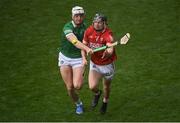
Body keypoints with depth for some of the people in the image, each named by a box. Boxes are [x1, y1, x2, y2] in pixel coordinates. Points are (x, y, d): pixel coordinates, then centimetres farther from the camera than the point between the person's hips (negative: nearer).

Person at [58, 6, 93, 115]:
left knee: (77, 86, -17)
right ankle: (78, 104, 30)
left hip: (78, 59, 1)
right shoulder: (67, 27, -21)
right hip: (65, 58, -1)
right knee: (70, 87, 2)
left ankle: (81, 79, 19)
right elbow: (74, 41, -39)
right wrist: (87, 48, -56)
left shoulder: (85, 27, -6)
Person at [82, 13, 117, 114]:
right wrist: (84, 57, -15)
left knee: (106, 87, 17)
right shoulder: (89, 31, -14)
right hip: (94, 64, 2)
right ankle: (97, 93, 25)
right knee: (92, 86, -14)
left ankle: (105, 102, 51)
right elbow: (84, 44, 0)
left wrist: (108, 52, -69)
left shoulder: (108, 34, -28)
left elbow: (110, 48, -45)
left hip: (107, 65, -2)